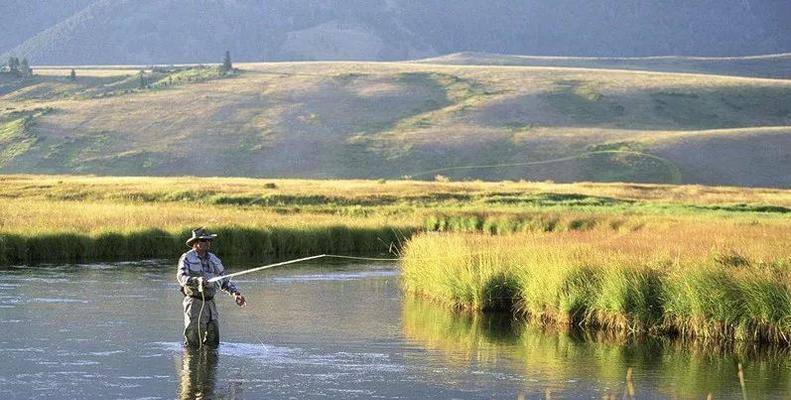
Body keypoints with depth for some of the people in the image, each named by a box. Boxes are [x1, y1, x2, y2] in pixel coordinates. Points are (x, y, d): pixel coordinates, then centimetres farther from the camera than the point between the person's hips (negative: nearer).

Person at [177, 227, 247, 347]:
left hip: (210, 302, 6)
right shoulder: (187, 258, -5)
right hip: (194, 302, -6)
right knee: (193, 343, -5)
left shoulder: (213, 259, 13)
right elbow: (181, 277, -20)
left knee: (213, 342, 6)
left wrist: (235, 293, 2)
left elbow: (224, 280, 18)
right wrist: (198, 280, -38)